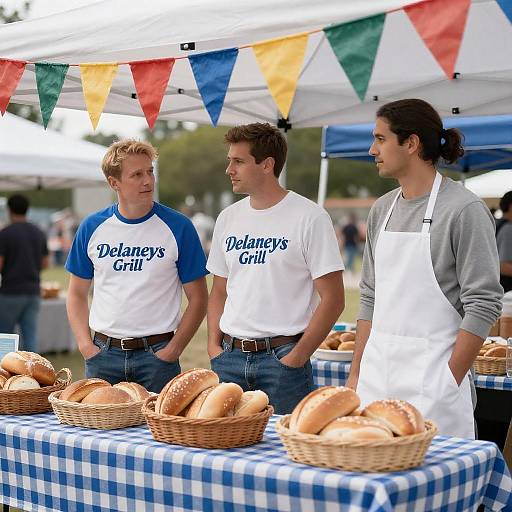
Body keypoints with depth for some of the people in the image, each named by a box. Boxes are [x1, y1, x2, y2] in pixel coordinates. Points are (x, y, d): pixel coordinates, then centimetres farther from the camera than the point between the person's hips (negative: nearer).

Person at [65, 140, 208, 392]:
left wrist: (173, 350, -10)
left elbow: (198, 298, -2)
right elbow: (77, 293, 11)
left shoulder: (178, 227, -5)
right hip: (103, 353, 2)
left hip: (157, 354, -2)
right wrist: (85, 344, -1)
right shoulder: (92, 228, 3)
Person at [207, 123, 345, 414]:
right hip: (229, 357, 5)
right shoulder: (228, 218, 11)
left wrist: (297, 357, -13)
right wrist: (214, 344, 4)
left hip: (282, 357, -5)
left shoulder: (310, 218, -7)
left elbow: (333, 299, -9)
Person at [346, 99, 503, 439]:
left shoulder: (464, 209, -9)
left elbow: (484, 305, -12)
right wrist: (357, 373, 12)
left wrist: (450, 382, -15)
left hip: (432, 376, -6)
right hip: (376, 377, 6)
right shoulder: (382, 210, 12)